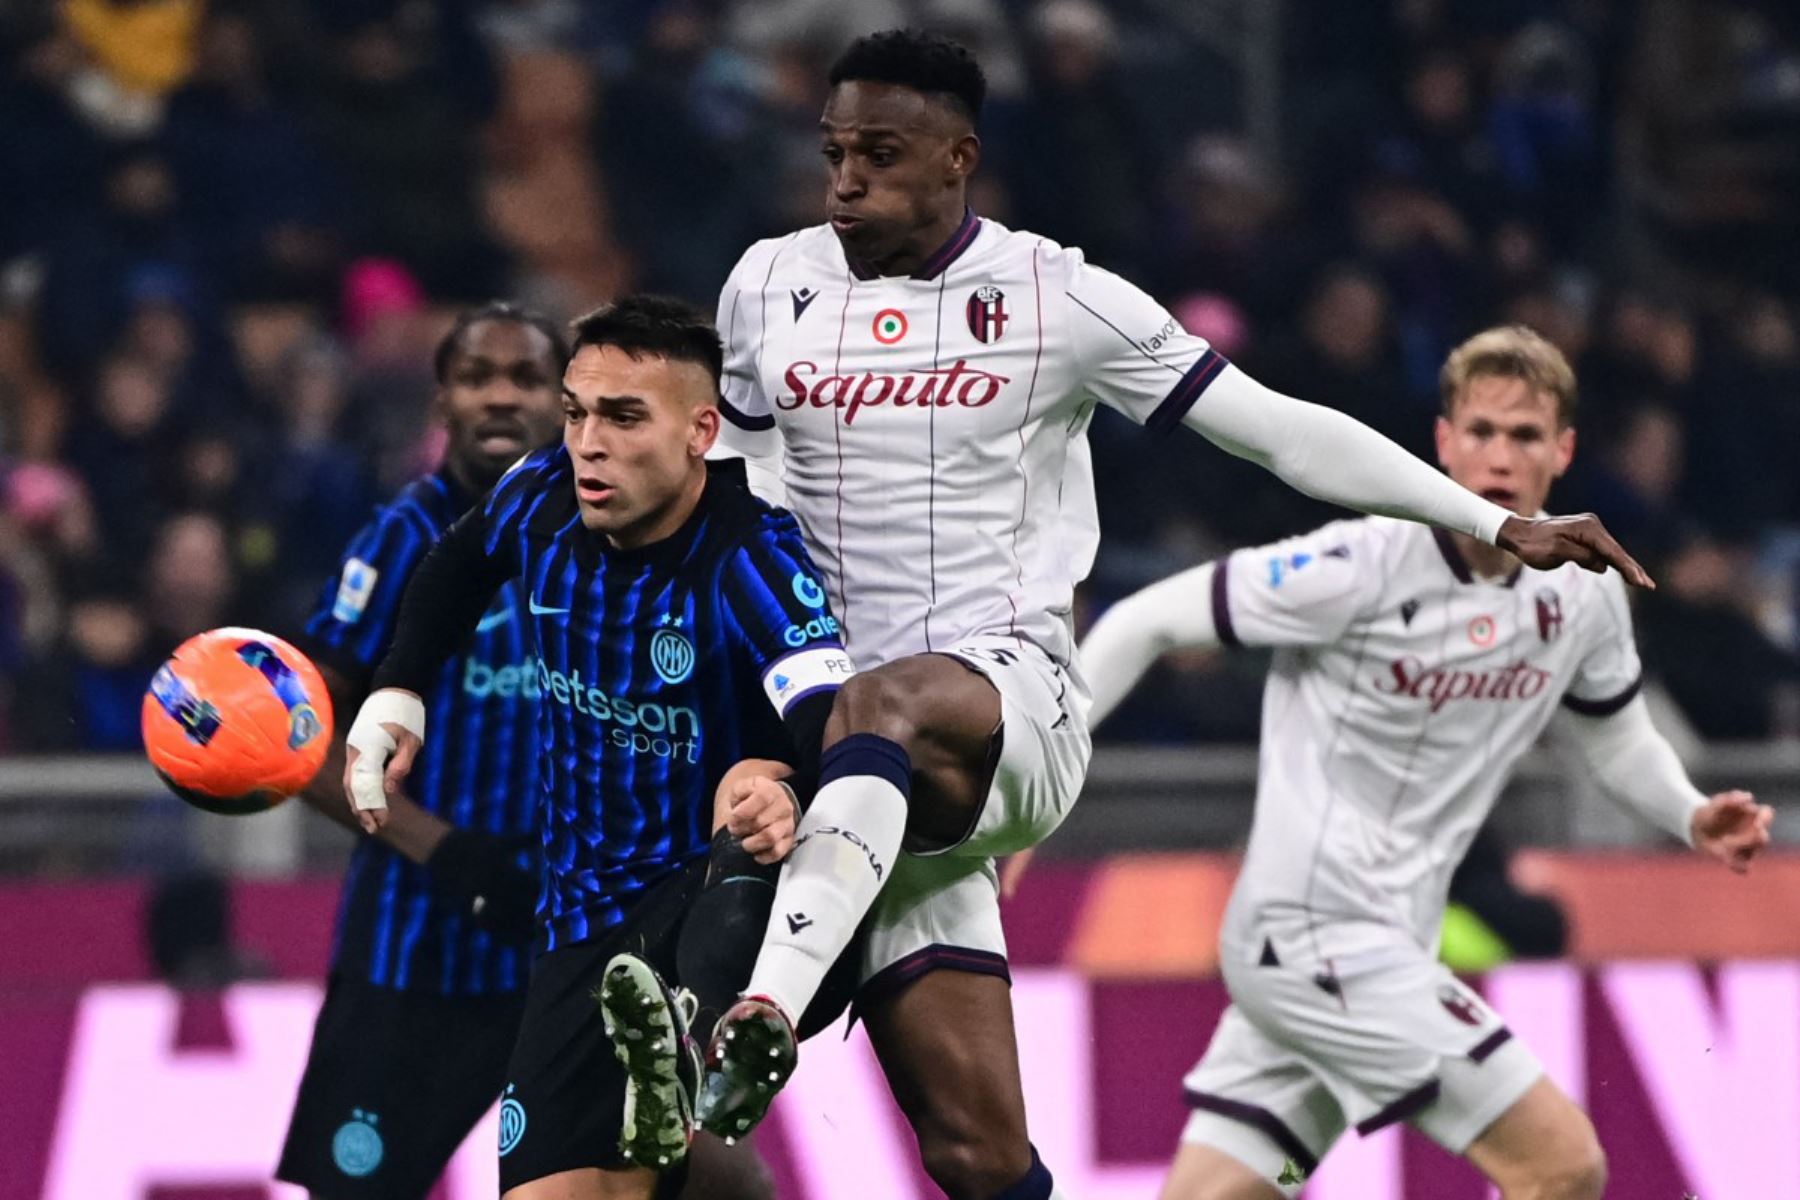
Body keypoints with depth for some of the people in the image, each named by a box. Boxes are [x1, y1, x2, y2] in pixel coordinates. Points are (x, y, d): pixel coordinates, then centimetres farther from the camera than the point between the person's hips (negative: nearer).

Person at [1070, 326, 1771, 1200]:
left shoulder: (1585, 591, 5)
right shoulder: (1361, 565, -15)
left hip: (1386, 948, 7)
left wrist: (1692, 817, 5)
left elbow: (1613, 734, 24)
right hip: (1311, 928, -7)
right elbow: (1147, 621, -7)